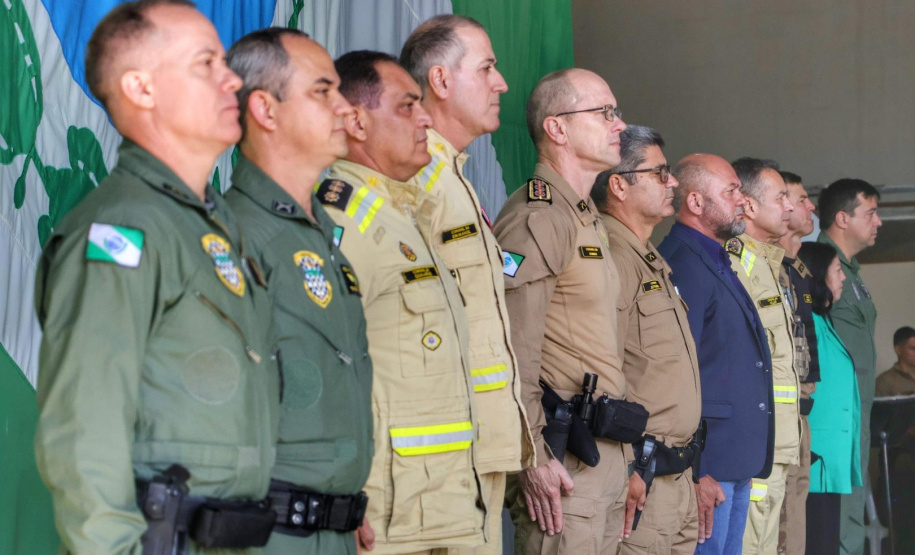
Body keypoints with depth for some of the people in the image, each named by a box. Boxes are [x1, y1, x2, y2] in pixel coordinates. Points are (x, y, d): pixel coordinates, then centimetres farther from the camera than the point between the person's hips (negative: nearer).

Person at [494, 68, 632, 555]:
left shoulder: (588, 220, 21)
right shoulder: (536, 219, -12)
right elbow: (513, 352, -19)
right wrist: (533, 458, -21)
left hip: (606, 455, 10)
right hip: (563, 460, -10)